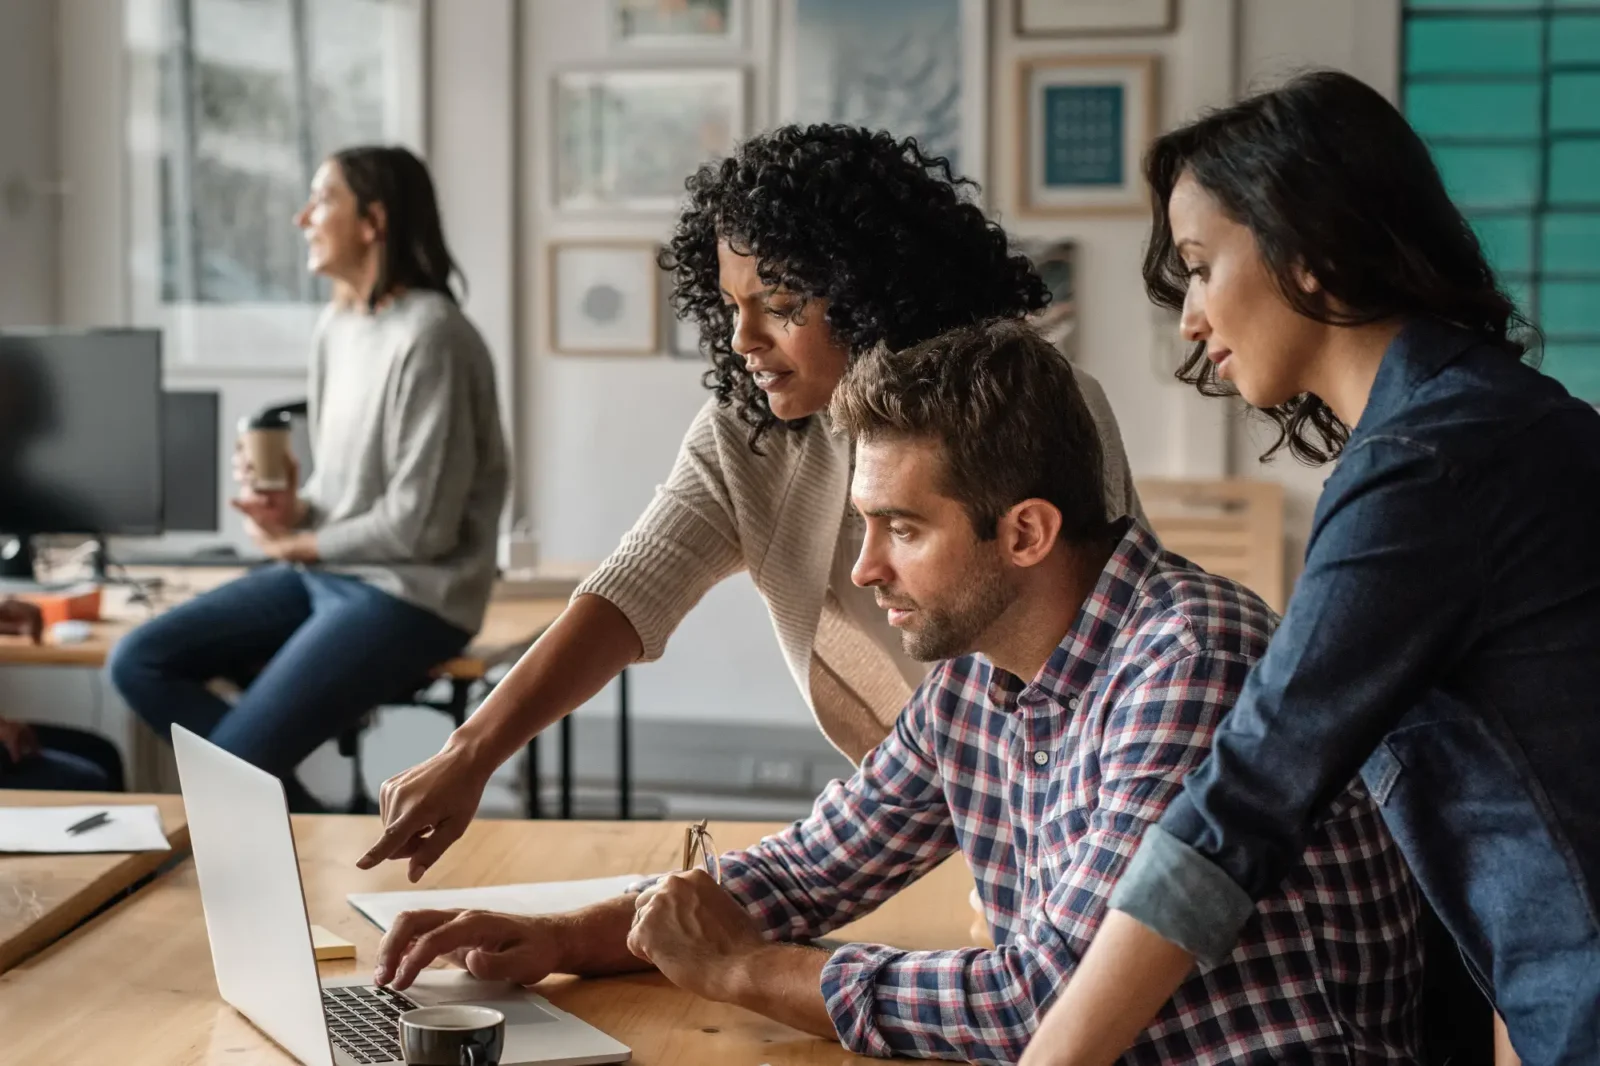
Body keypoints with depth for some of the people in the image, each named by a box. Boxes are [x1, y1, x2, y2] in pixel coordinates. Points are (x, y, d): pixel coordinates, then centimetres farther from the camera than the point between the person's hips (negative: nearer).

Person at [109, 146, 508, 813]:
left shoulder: (429, 336, -19)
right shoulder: (336, 325, 10)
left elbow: (420, 525, -19)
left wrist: (297, 546, -6)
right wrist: (292, 510, -3)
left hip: (409, 595, -9)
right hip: (326, 575, 9)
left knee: (231, 767, -18)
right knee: (139, 662, -2)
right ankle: (283, 813, -2)